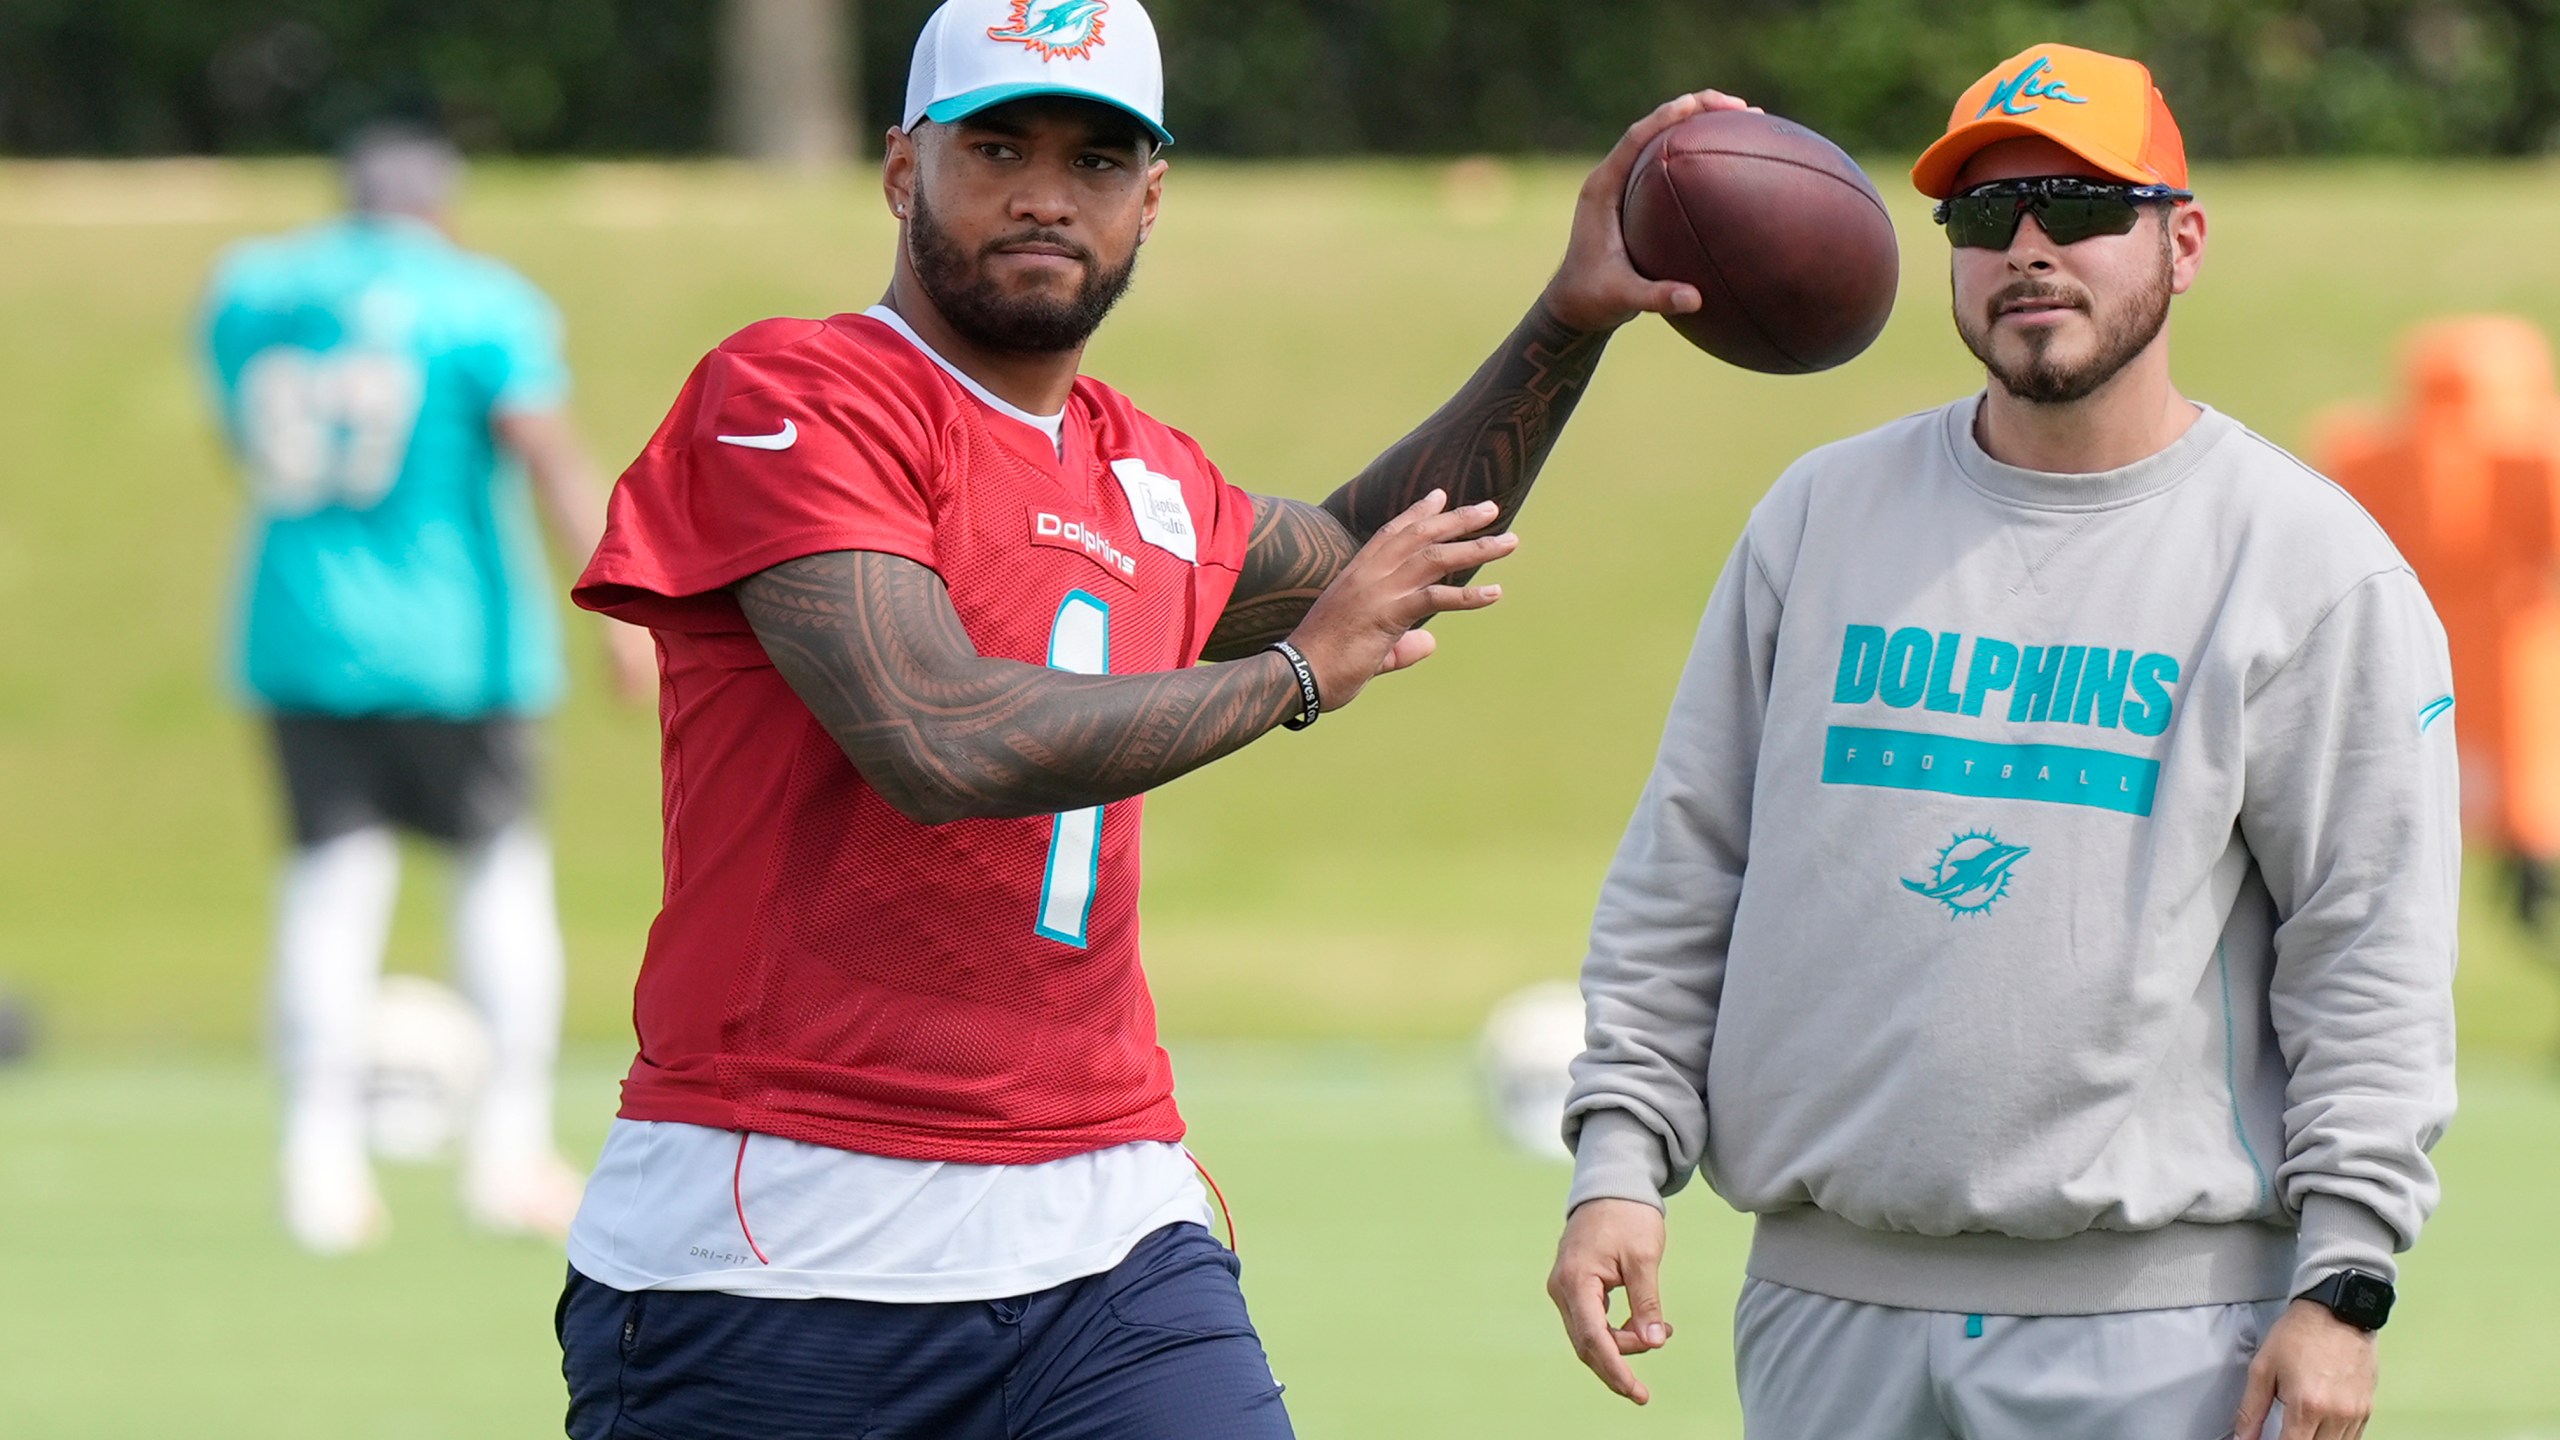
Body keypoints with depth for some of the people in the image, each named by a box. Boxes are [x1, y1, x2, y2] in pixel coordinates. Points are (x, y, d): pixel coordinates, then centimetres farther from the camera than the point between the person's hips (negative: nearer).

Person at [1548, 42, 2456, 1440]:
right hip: (1829, 1302, 3)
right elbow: (1681, 873, 14)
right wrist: (1618, 1156, 4)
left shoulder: (2309, 557, 1)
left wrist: (2341, 1278, -9)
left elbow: (2372, 948, -2)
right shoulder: (1820, 515, 12)